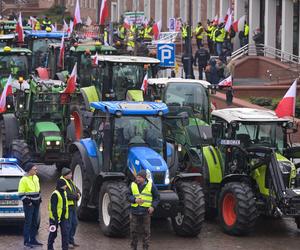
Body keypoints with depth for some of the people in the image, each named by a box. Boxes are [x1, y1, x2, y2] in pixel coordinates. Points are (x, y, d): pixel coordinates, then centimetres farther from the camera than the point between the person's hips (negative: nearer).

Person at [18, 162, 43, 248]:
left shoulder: (36, 178, 10)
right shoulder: (24, 180, -15)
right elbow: (21, 194, -16)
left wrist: (39, 198, 15)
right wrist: (27, 201, -19)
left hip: (36, 203, 8)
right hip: (29, 204, -8)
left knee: (35, 222, 13)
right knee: (28, 222, -4)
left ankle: (33, 240, 23)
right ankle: (26, 242, 0)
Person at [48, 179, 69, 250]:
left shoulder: (64, 193, 11)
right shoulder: (55, 194, -16)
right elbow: (53, 208, -19)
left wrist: (67, 217, 19)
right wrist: (55, 218, -22)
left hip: (64, 217, 7)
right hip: (55, 218, -7)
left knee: (65, 233, -1)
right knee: (53, 234, 5)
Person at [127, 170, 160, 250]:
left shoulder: (151, 185, -1)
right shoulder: (133, 185, 4)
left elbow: (157, 197, 4)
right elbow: (128, 196, 6)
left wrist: (153, 206, -10)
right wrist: (135, 200, -14)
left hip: (146, 212, -2)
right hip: (135, 212, 2)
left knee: (146, 231, 2)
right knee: (133, 231, 5)